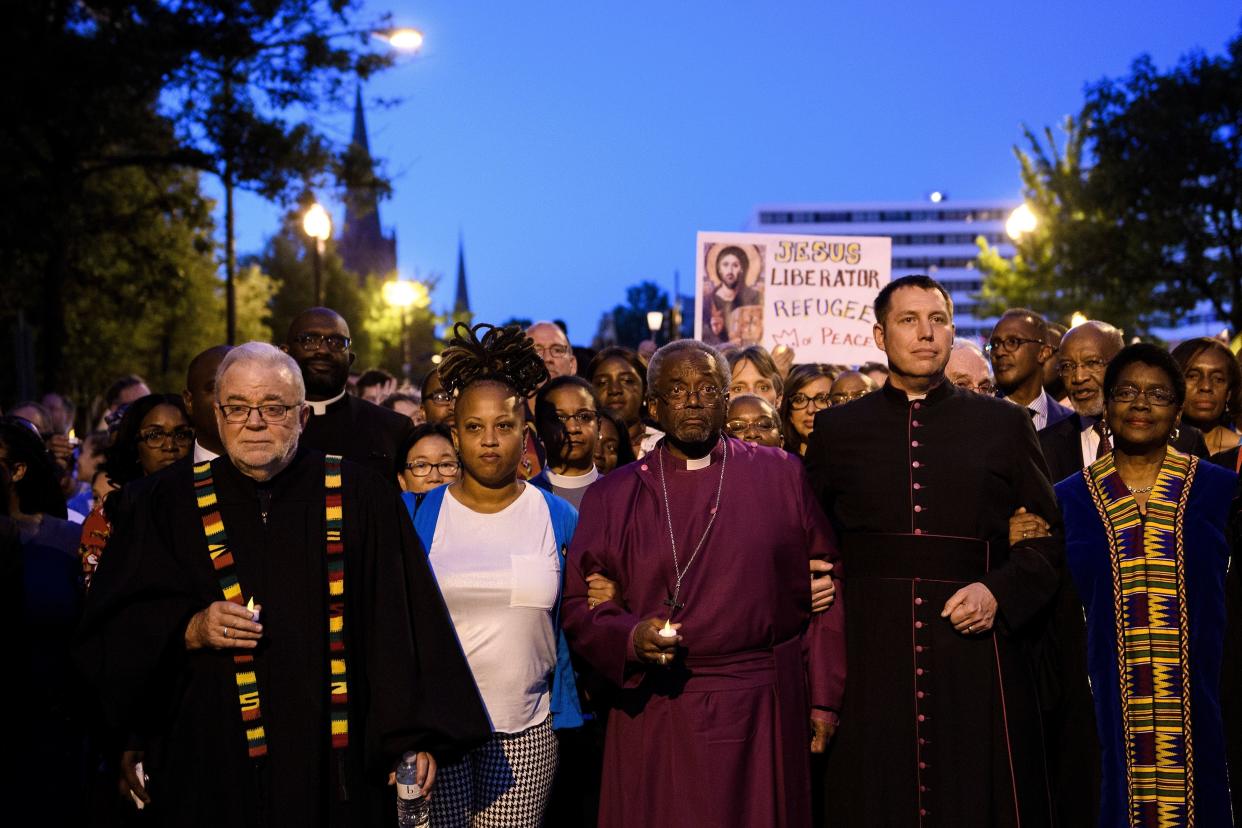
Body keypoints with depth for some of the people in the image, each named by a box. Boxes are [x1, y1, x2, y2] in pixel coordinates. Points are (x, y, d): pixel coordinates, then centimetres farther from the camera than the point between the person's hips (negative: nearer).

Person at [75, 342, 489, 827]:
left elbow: (403, 627, 1)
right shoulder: (167, 503, 4)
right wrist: (190, 631, -13)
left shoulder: (360, 499, 2)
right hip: (209, 769, 1)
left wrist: (417, 736, -5)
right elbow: (108, 633, 4)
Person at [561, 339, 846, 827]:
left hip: (764, 711, 0)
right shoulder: (612, 496, 7)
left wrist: (824, 697, -1)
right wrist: (630, 638, -15)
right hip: (655, 715, 0)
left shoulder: (783, 477, 6)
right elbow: (579, 606, 5)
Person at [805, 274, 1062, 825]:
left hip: (975, 660, 0)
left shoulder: (1004, 425, 8)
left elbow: (1050, 537, 7)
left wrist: (1000, 592, -8)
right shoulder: (836, 430, 10)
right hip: (872, 659, 0)